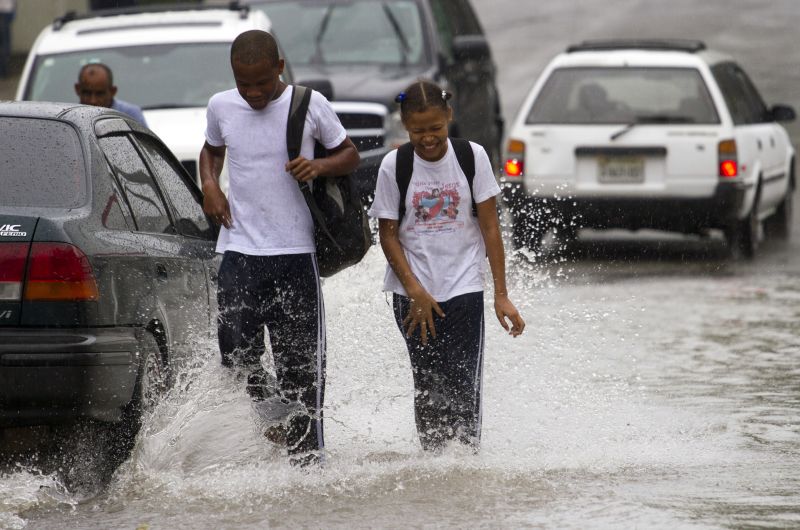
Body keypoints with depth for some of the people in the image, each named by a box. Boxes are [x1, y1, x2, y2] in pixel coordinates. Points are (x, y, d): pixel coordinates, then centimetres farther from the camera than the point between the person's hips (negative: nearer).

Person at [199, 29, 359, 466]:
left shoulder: (310, 106, -3)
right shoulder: (221, 107, 5)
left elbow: (349, 154, 9)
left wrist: (319, 167, -12)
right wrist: (209, 185, 5)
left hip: (295, 253, -2)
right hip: (239, 250, 2)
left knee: (301, 363, -1)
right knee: (237, 353, -7)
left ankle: (306, 459, 4)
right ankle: (263, 404, 24)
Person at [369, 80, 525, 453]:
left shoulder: (472, 157, -3)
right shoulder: (394, 166, -3)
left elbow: (490, 227, 0)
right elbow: (388, 234, 0)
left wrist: (501, 295, -3)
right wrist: (415, 290, -10)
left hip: (463, 288, 0)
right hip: (413, 294, 0)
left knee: (463, 387, -9)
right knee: (429, 386, 0)